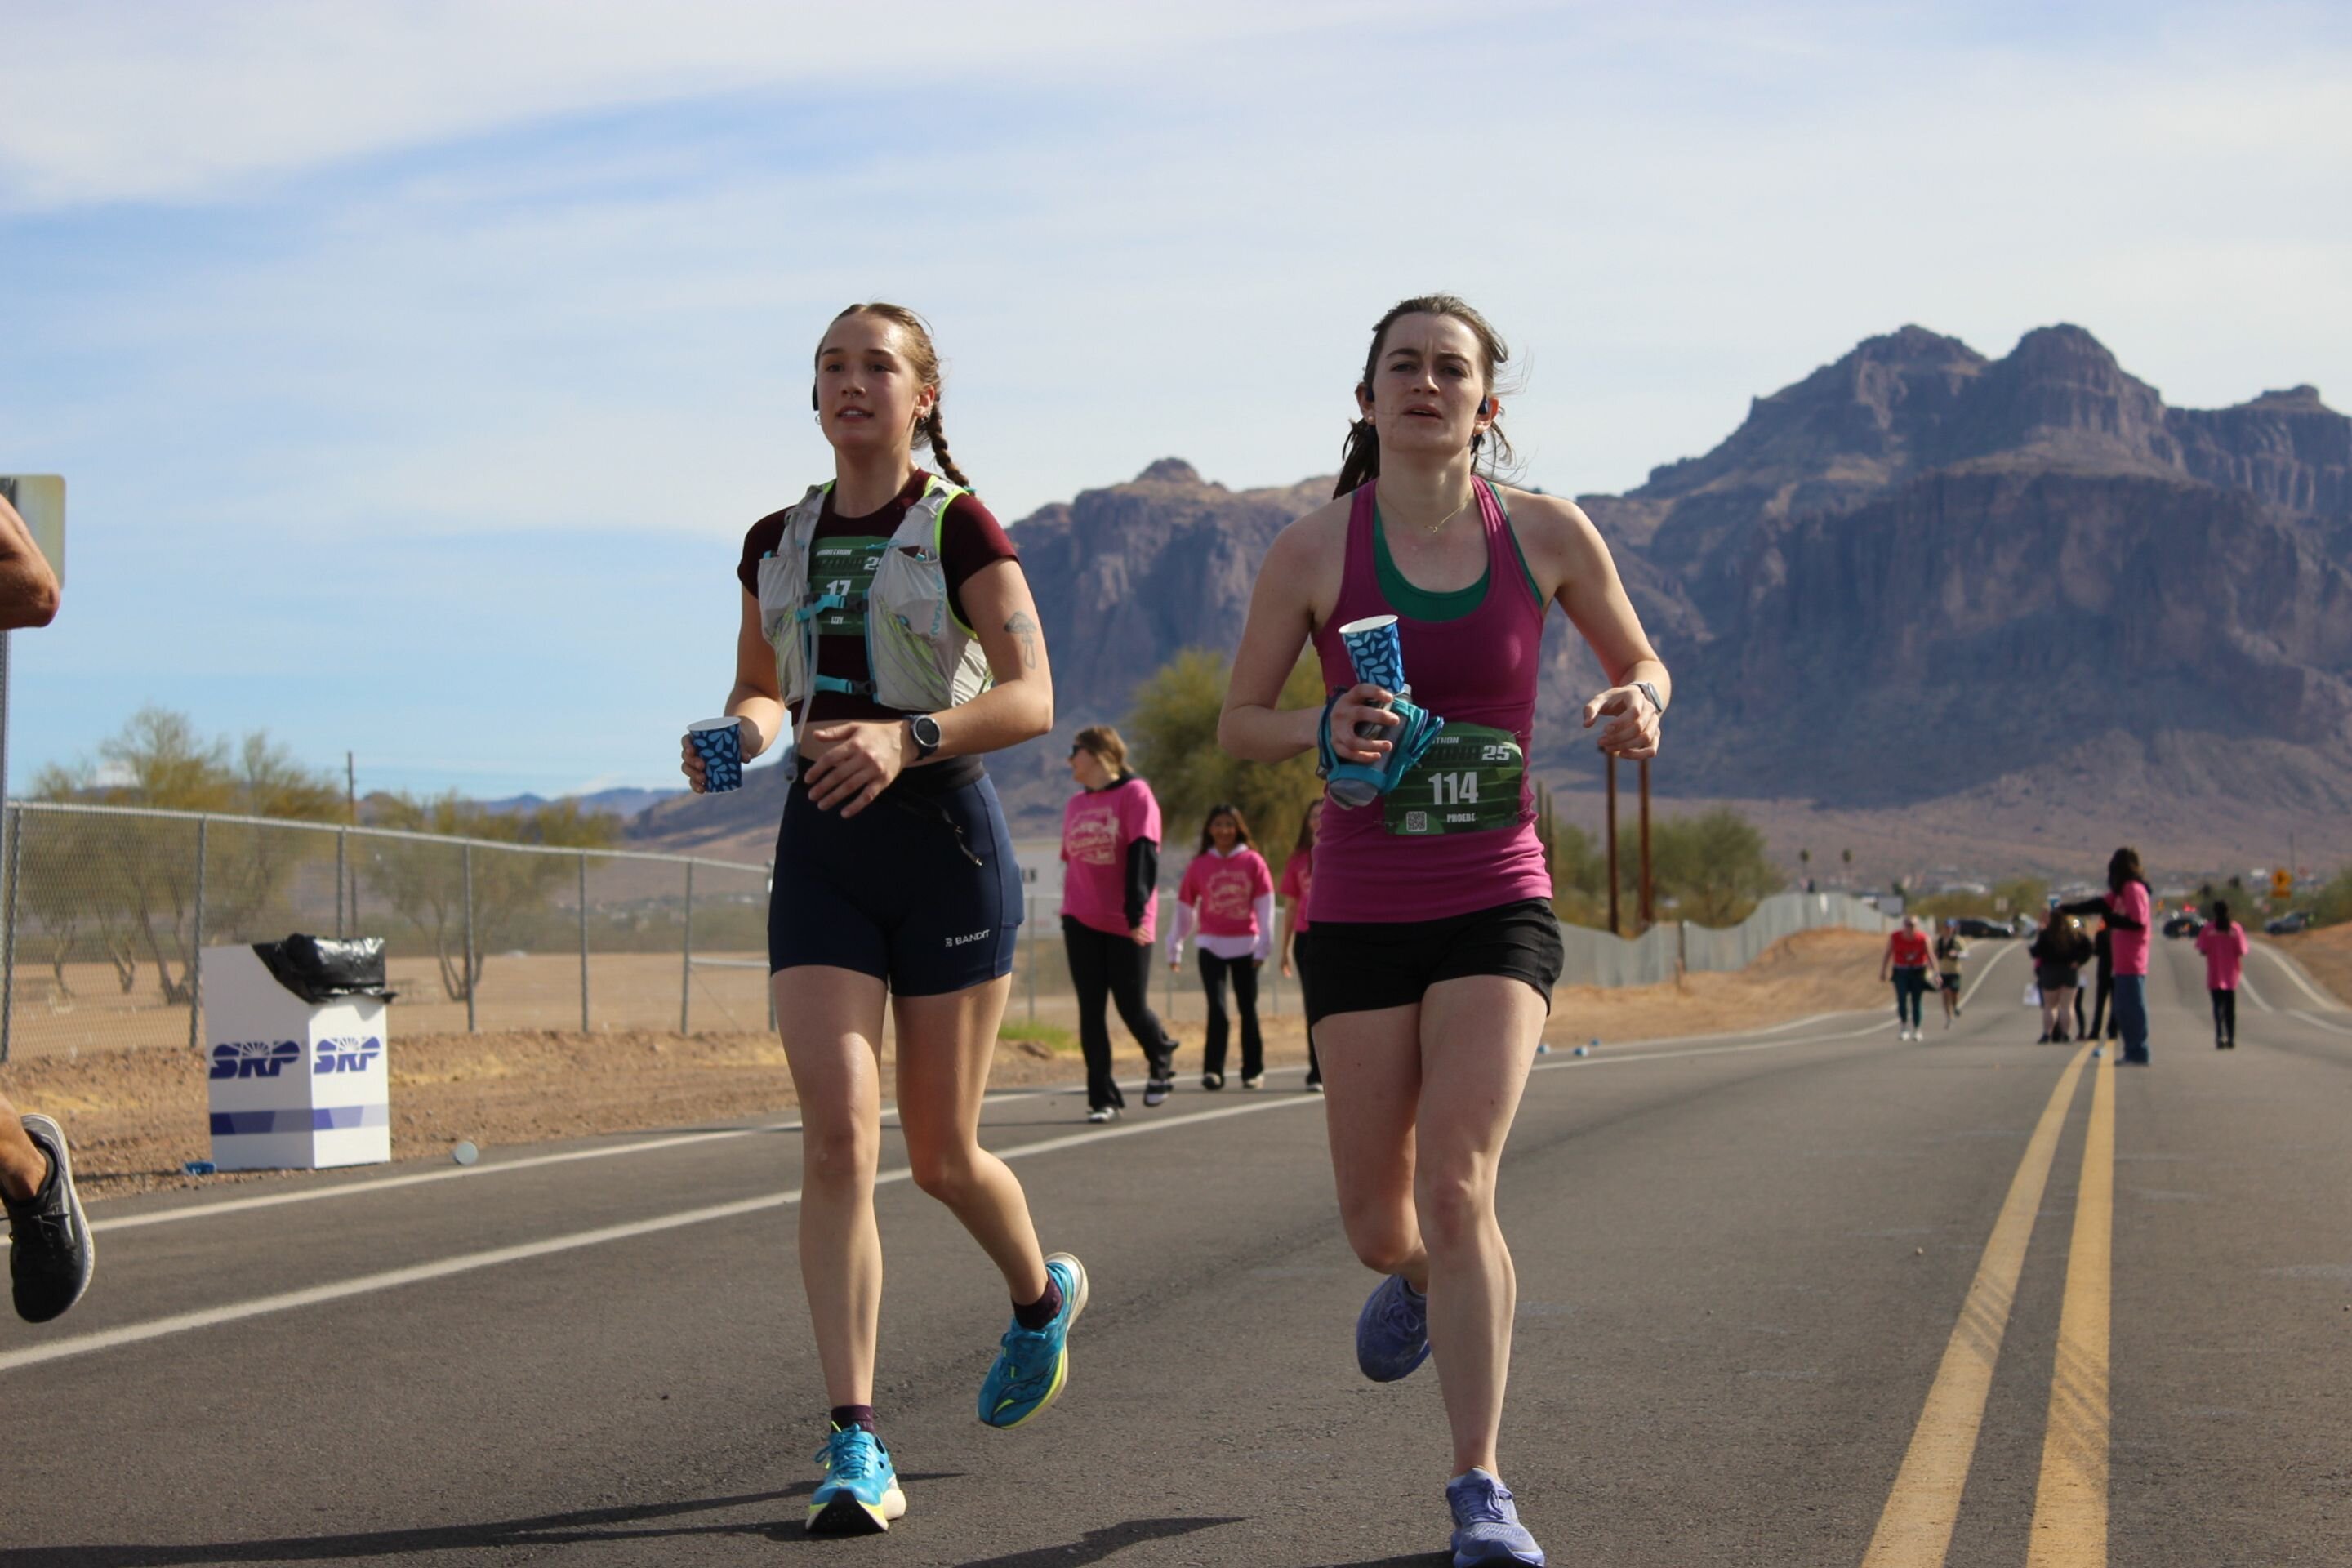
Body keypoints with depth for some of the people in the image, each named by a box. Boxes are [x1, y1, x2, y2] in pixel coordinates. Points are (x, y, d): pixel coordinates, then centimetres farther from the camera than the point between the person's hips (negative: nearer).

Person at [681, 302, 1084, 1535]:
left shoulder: (959, 528, -4)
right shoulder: (776, 544, 11)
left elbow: (1031, 698, -13)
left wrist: (908, 737, -29)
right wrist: (738, 734, -1)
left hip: (944, 839, -3)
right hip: (820, 846, 3)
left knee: (941, 1154, 6)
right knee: (837, 1133, -12)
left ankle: (1043, 1294, 40)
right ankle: (855, 1444, -12)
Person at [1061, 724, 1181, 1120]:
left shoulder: (1135, 793, -4)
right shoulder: (1075, 804, 14)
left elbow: (1143, 856, -12)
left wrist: (1136, 913, -20)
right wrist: (1067, 917, 16)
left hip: (1127, 925, -5)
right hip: (1082, 923, 5)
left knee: (1132, 1008, -3)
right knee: (1090, 1010, -1)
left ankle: (1161, 1061, 27)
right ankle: (1102, 1098, 2)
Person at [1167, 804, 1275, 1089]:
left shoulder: (1253, 861, 1)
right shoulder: (1199, 865, 4)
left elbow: (1265, 906, -1)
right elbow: (1184, 909, 7)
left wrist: (1264, 945, -6)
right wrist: (1175, 948, 8)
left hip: (1245, 947, 0)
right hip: (1211, 946, 0)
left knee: (1247, 1009, 7)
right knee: (1217, 1009, -10)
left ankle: (1253, 1070, 16)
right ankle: (1213, 1070, -9)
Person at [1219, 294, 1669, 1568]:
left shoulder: (1546, 535, -1)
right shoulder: (1315, 548, -3)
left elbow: (1639, 660, 14)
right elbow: (1238, 723, 4)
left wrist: (1639, 703, -10)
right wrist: (1323, 733, -18)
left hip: (1498, 904, -1)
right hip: (1359, 913, 1)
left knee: (1456, 1186, -17)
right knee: (1376, 1222, 6)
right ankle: (1421, 1280, 46)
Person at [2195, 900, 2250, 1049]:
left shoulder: (2208, 930, -7)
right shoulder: (2236, 929, -4)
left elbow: (2203, 950, -10)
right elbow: (2241, 951, -7)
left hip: (2215, 975, -2)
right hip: (2231, 975, 2)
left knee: (2218, 1005, -5)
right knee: (2230, 1006, 13)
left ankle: (2220, 1035, -24)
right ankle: (2231, 1038, 16)